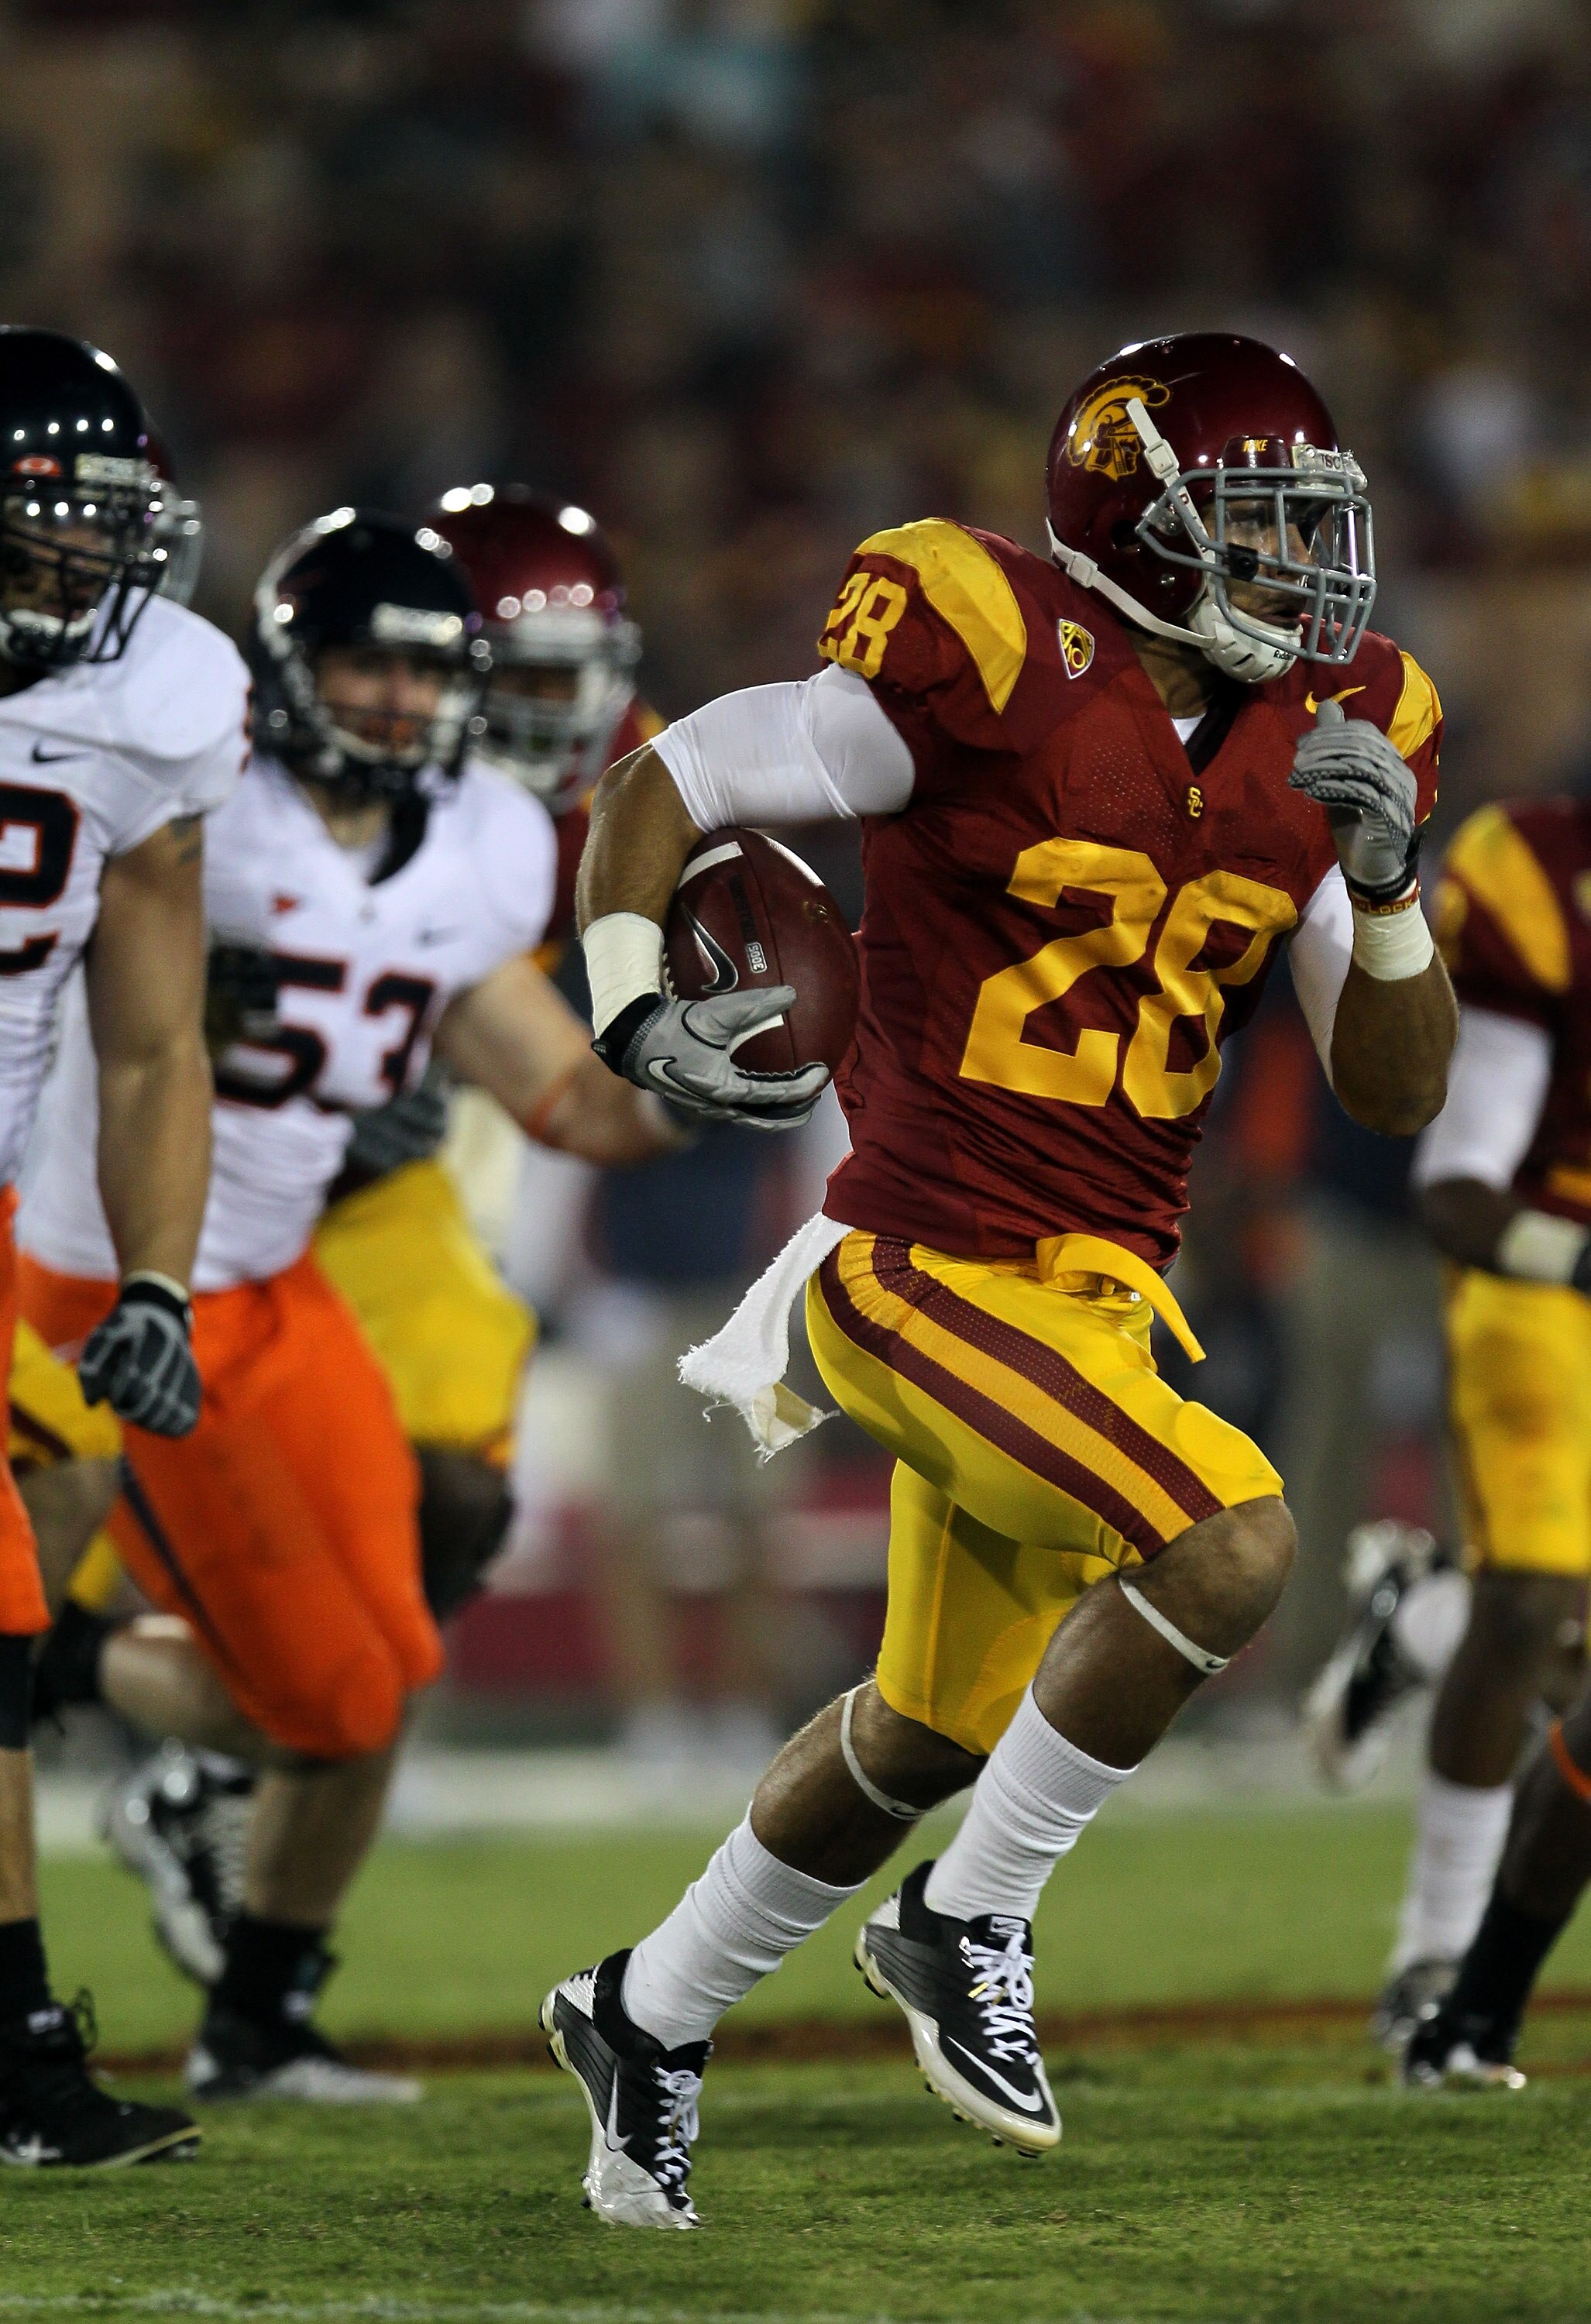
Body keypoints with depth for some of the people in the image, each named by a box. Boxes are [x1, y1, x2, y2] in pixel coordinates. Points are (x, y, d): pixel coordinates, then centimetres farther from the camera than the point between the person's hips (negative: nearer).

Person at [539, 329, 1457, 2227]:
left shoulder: (1307, 750, 6)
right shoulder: (991, 680, -14)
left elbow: (1393, 1094, 7)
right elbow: (660, 786, -7)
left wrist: (1383, 882, -9)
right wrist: (634, 1012, -21)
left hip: (1093, 1292, 8)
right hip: (931, 1266, -8)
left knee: (929, 1735, 19)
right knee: (1230, 1543, -26)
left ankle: (650, 2013, 41)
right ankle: (968, 1924, -8)